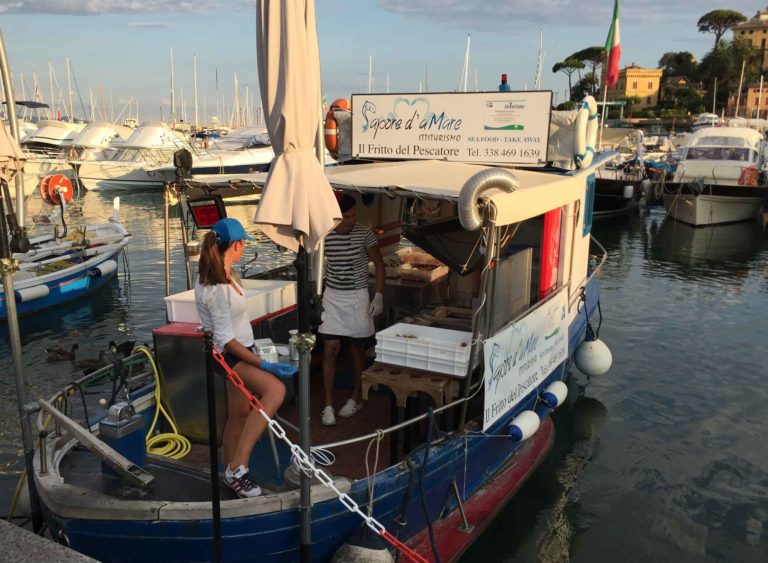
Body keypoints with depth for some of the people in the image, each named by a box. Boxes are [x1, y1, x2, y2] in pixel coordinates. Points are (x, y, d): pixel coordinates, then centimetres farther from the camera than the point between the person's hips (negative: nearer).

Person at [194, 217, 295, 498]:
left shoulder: (221, 274, 3)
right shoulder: (217, 289, -26)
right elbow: (226, 340, -25)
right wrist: (265, 365, -25)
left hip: (238, 351, 10)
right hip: (228, 355, -10)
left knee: (239, 415, 16)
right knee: (275, 389, -29)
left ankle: (232, 474, 30)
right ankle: (237, 467, -25)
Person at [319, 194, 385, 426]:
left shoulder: (364, 234, -9)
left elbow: (379, 264, -1)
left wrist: (379, 295, -7)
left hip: (357, 298, -1)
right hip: (332, 297, 1)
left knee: (357, 351, 9)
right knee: (330, 350, -3)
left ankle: (356, 399, 26)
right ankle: (328, 405, 5)